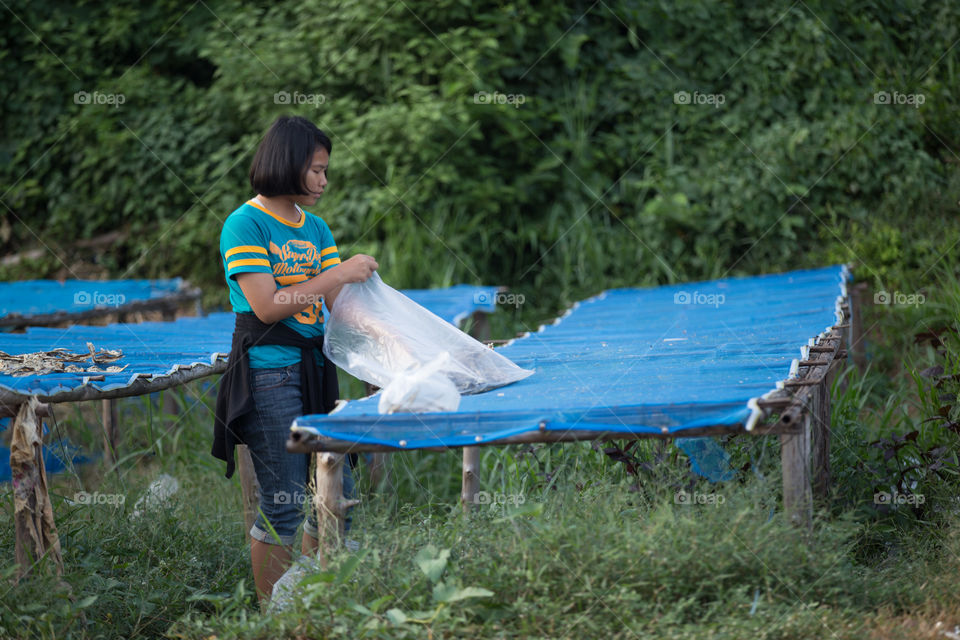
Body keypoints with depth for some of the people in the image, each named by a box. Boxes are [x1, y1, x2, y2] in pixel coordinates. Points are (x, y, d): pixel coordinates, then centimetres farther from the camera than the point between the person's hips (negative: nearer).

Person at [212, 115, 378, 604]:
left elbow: (338, 305, 8)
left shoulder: (316, 229, 14)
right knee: (282, 508, -4)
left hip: (315, 370, 8)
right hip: (269, 375, -8)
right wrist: (337, 274, -18)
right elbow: (267, 307, -17)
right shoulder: (245, 224, -9)